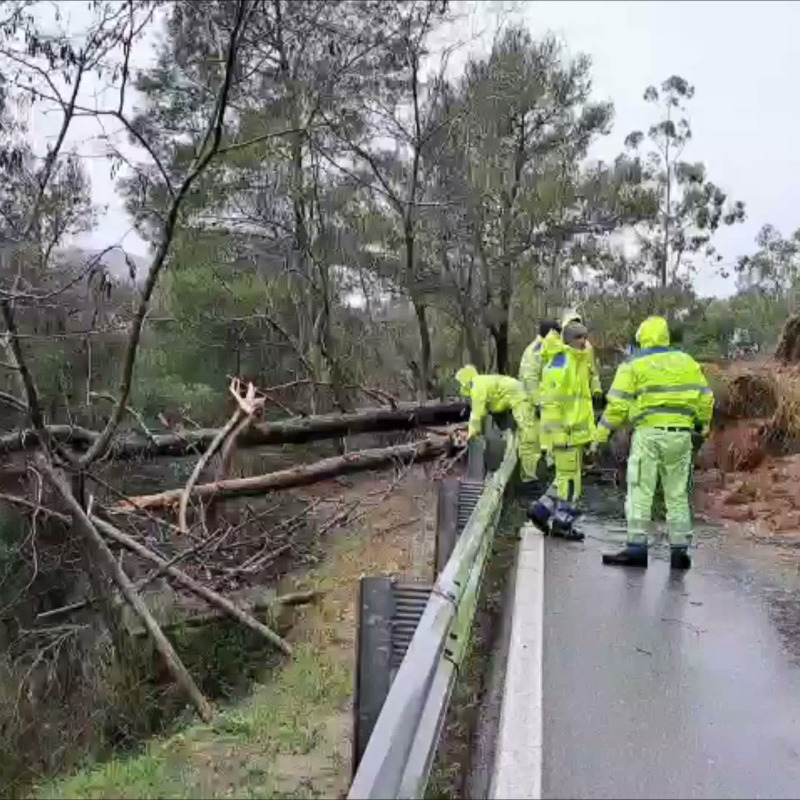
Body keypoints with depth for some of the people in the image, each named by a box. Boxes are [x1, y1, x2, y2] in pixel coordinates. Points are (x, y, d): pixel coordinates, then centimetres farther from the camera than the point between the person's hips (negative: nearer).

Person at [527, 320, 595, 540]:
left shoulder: (580, 361, 17)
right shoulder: (559, 364, -13)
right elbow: (551, 401, -19)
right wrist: (559, 433, -23)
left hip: (576, 430, 10)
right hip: (563, 431, -10)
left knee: (568, 476, 14)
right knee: (569, 477, -2)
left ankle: (542, 510, 21)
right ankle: (562, 523, 8)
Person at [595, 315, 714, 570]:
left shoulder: (633, 365, 0)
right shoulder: (687, 361, 12)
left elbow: (618, 403, -4)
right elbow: (704, 397, 13)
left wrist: (603, 431, 5)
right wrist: (703, 424, 28)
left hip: (648, 433, -4)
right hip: (681, 434, 4)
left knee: (640, 491, -1)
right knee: (677, 494, 10)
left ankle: (637, 547, -5)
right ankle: (679, 550, 13)